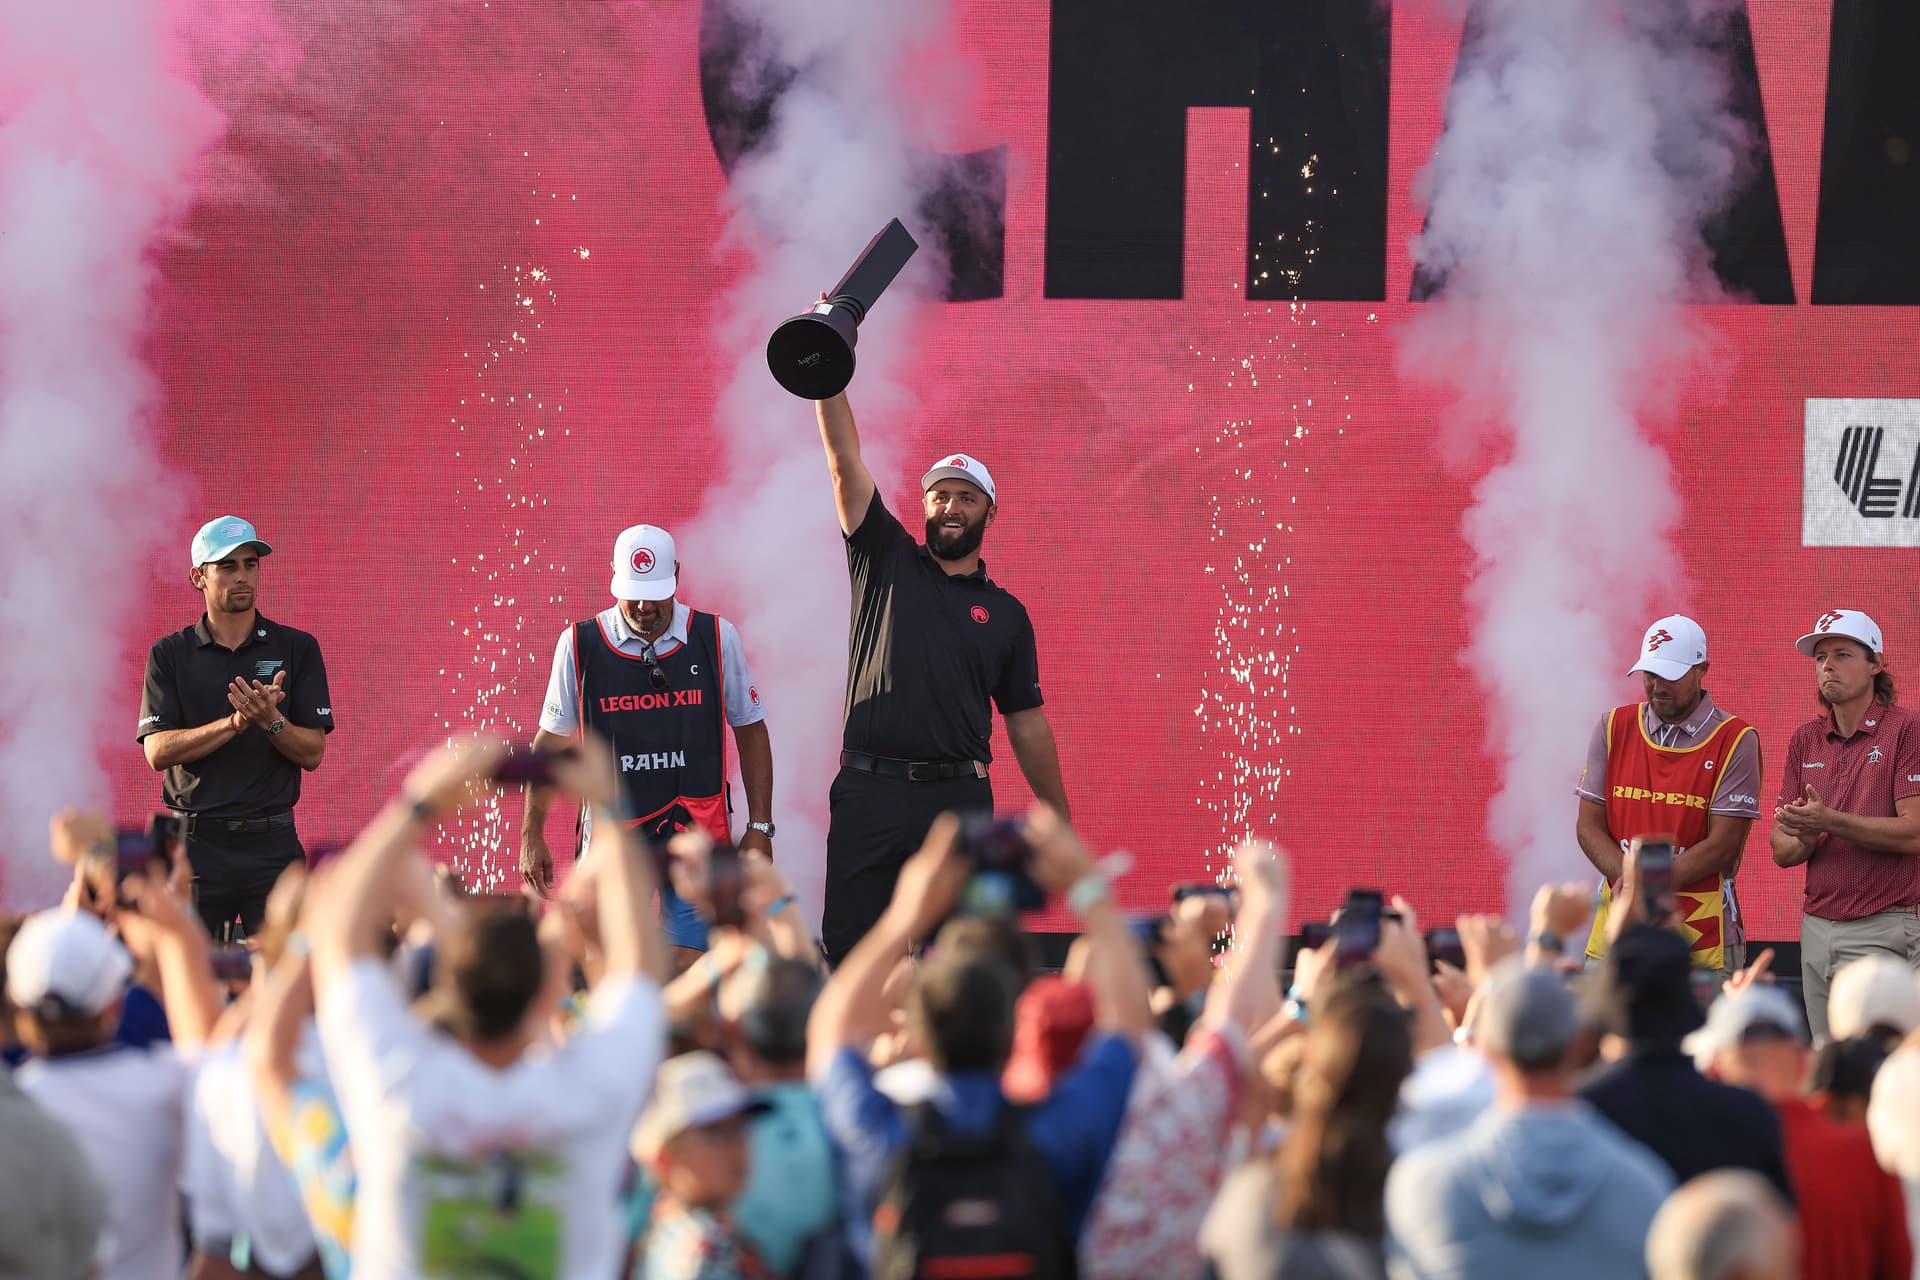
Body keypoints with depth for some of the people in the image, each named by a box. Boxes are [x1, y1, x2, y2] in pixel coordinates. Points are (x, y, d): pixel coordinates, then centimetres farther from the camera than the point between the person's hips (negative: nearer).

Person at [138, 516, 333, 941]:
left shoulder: (297, 648, 7)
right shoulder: (170, 655, 7)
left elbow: (313, 753, 3)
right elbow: (158, 751, -4)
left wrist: (271, 721, -17)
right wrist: (236, 722, -16)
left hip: (272, 842, 0)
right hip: (197, 842, 0)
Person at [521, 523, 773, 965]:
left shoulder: (716, 638, 1)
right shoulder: (580, 644, 0)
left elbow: (750, 733, 9)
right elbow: (550, 742, 8)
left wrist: (760, 827, 4)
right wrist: (531, 836, 6)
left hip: (697, 830, -1)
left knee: (689, 972, -11)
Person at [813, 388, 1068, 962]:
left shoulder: (1006, 613, 13)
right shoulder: (886, 562, 11)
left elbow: (1027, 721, 15)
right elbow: (844, 462, 1)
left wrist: (1062, 822, 12)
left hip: (960, 798, 1)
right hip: (870, 791, -1)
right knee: (849, 955, -4)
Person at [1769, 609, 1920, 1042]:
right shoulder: (1805, 740, 14)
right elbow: (1782, 851, 11)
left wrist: (1829, 821, -23)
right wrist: (1804, 839, -13)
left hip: (1885, 930, -7)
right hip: (1817, 929, 7)